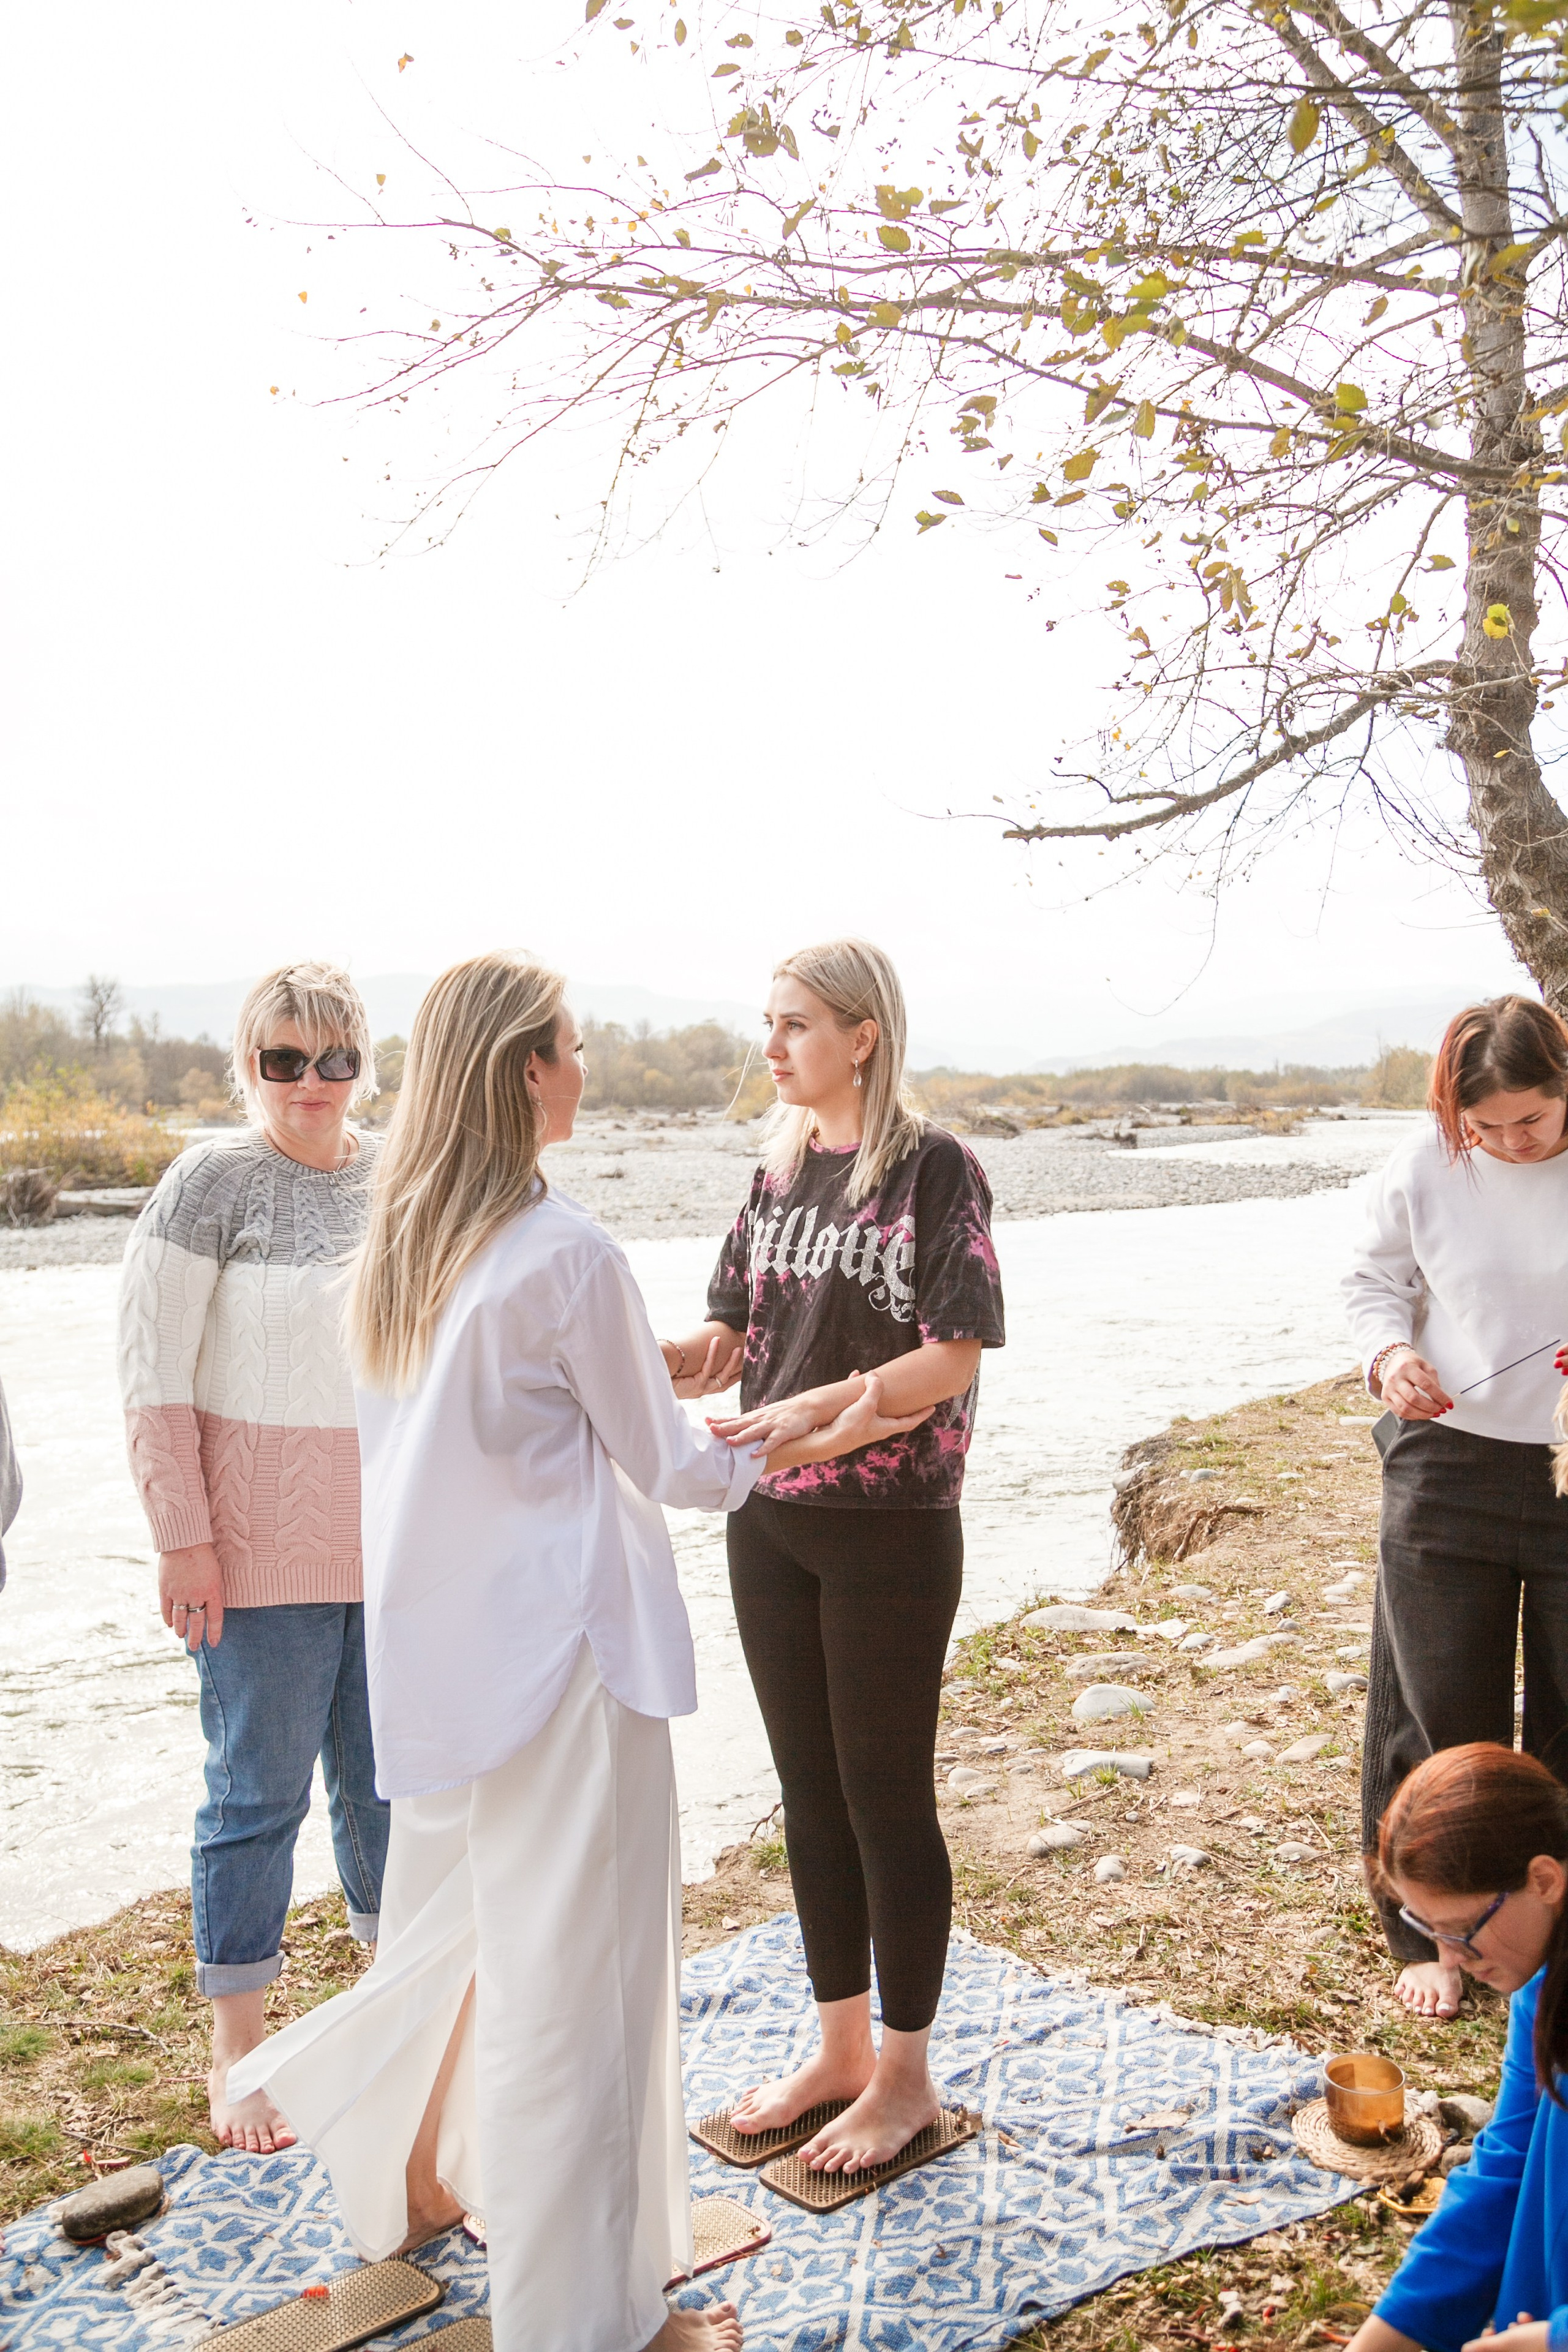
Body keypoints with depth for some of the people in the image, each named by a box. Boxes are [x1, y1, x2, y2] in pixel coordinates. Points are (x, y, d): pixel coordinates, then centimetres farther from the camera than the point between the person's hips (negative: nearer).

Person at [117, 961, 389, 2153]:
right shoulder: (213, 1180, -8)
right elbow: (154, 1375, -8)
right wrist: (183, 1540, -11)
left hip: (395, 1543, 4)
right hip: (263, 1552, -4)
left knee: (389, 1779, 14)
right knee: (260, 1790, 6)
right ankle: (237, 2050, 24)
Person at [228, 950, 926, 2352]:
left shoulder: (401, 1242, 4)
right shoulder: (566, 1253, -19)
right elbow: (670, 1467, -10)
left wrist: (648, 1371, 21)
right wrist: (822, 1443, 4)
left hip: (437, 1642, 8)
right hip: (558, 1643, -8)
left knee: (457, 1914, 25)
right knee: (573, 1965, 5)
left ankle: (410, 2183, 46)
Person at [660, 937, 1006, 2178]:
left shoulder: (935, 1168, -10)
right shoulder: (780, 1170, 8)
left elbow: (953, 1357, -16)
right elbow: (729, 1346, 7)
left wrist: (818, 1405, -27)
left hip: (890, 1527, -6)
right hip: (770, 1523, 6)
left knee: (886, 1796, 6)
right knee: (811, 1790, 15)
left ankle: (907, 2073, 25)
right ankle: (841, 2047, 33)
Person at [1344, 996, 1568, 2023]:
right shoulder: (1425, 1169, -4)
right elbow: (1375, 1281, 10)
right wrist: (1389, 1354, -10)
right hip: (1450, 1471, 1)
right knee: (1440, 1716, 8)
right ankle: (1436, 1934, 27)